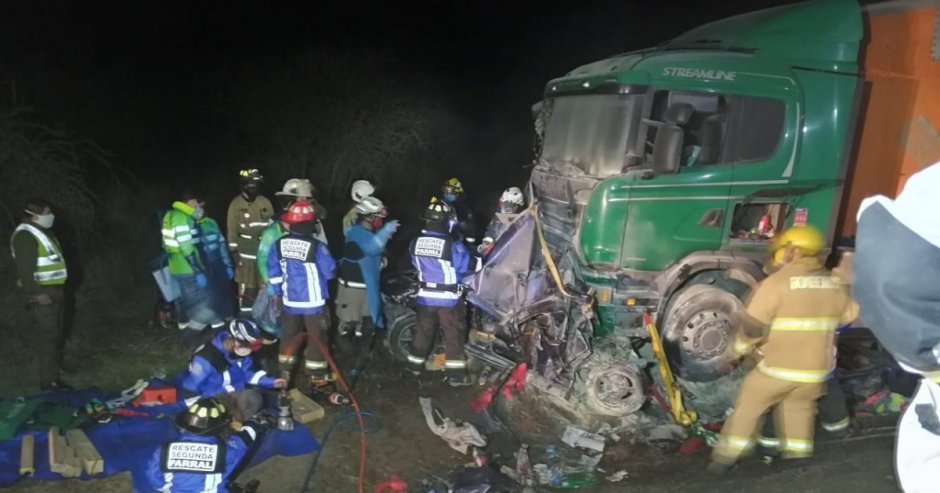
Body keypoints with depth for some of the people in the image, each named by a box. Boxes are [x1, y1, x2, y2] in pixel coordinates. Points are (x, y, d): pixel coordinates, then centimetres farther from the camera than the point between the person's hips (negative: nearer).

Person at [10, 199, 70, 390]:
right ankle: (49, 381, -6)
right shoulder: (25, 236, -17)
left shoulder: (43, 232, 16)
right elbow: (25, 269, -23)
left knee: (56, 333, 22)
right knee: (47, 336, -9)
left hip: (54, 289, 10)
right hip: (41, 293, -10)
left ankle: (55, 366, 39)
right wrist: (36, 293, -25)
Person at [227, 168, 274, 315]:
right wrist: (234, 250, -5)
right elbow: (232, 229, -2)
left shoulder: (265, 202, 6)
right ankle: (246, 314, 7)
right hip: (246, 252, -4)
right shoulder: (236, 204, -3)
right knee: (247, 285, -3)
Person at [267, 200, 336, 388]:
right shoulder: (316, 247, -22)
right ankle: (317, 376, 19)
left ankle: (285, 372, 30)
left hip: (289, 300, 5)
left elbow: (273, 271, 4)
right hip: (313, 302, -4)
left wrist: (277, 292, 17)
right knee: (317, 338, 10)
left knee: (290, 335, 20)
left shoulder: (279, 244, -6)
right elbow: (330, 272, -13)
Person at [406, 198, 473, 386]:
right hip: (447, 297, -5)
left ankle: (415, 364, 33)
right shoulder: (453, 245, -22)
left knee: (423, 330, 20)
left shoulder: (416, 242, -6)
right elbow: (464, 267, -11)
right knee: (454, 334, 5)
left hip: (425, 295, 5)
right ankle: (455, 373, 7)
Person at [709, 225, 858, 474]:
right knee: (799, 410, 22)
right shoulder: (835, 283, 2)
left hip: (778, 367, -5)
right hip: (817, 369, 5)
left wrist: (740, 348, 5)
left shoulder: (777, 282, -16)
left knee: (748, 406, 10)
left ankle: (724, 460, 14)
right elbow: (849, 315, 19)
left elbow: (751, 323, -12)